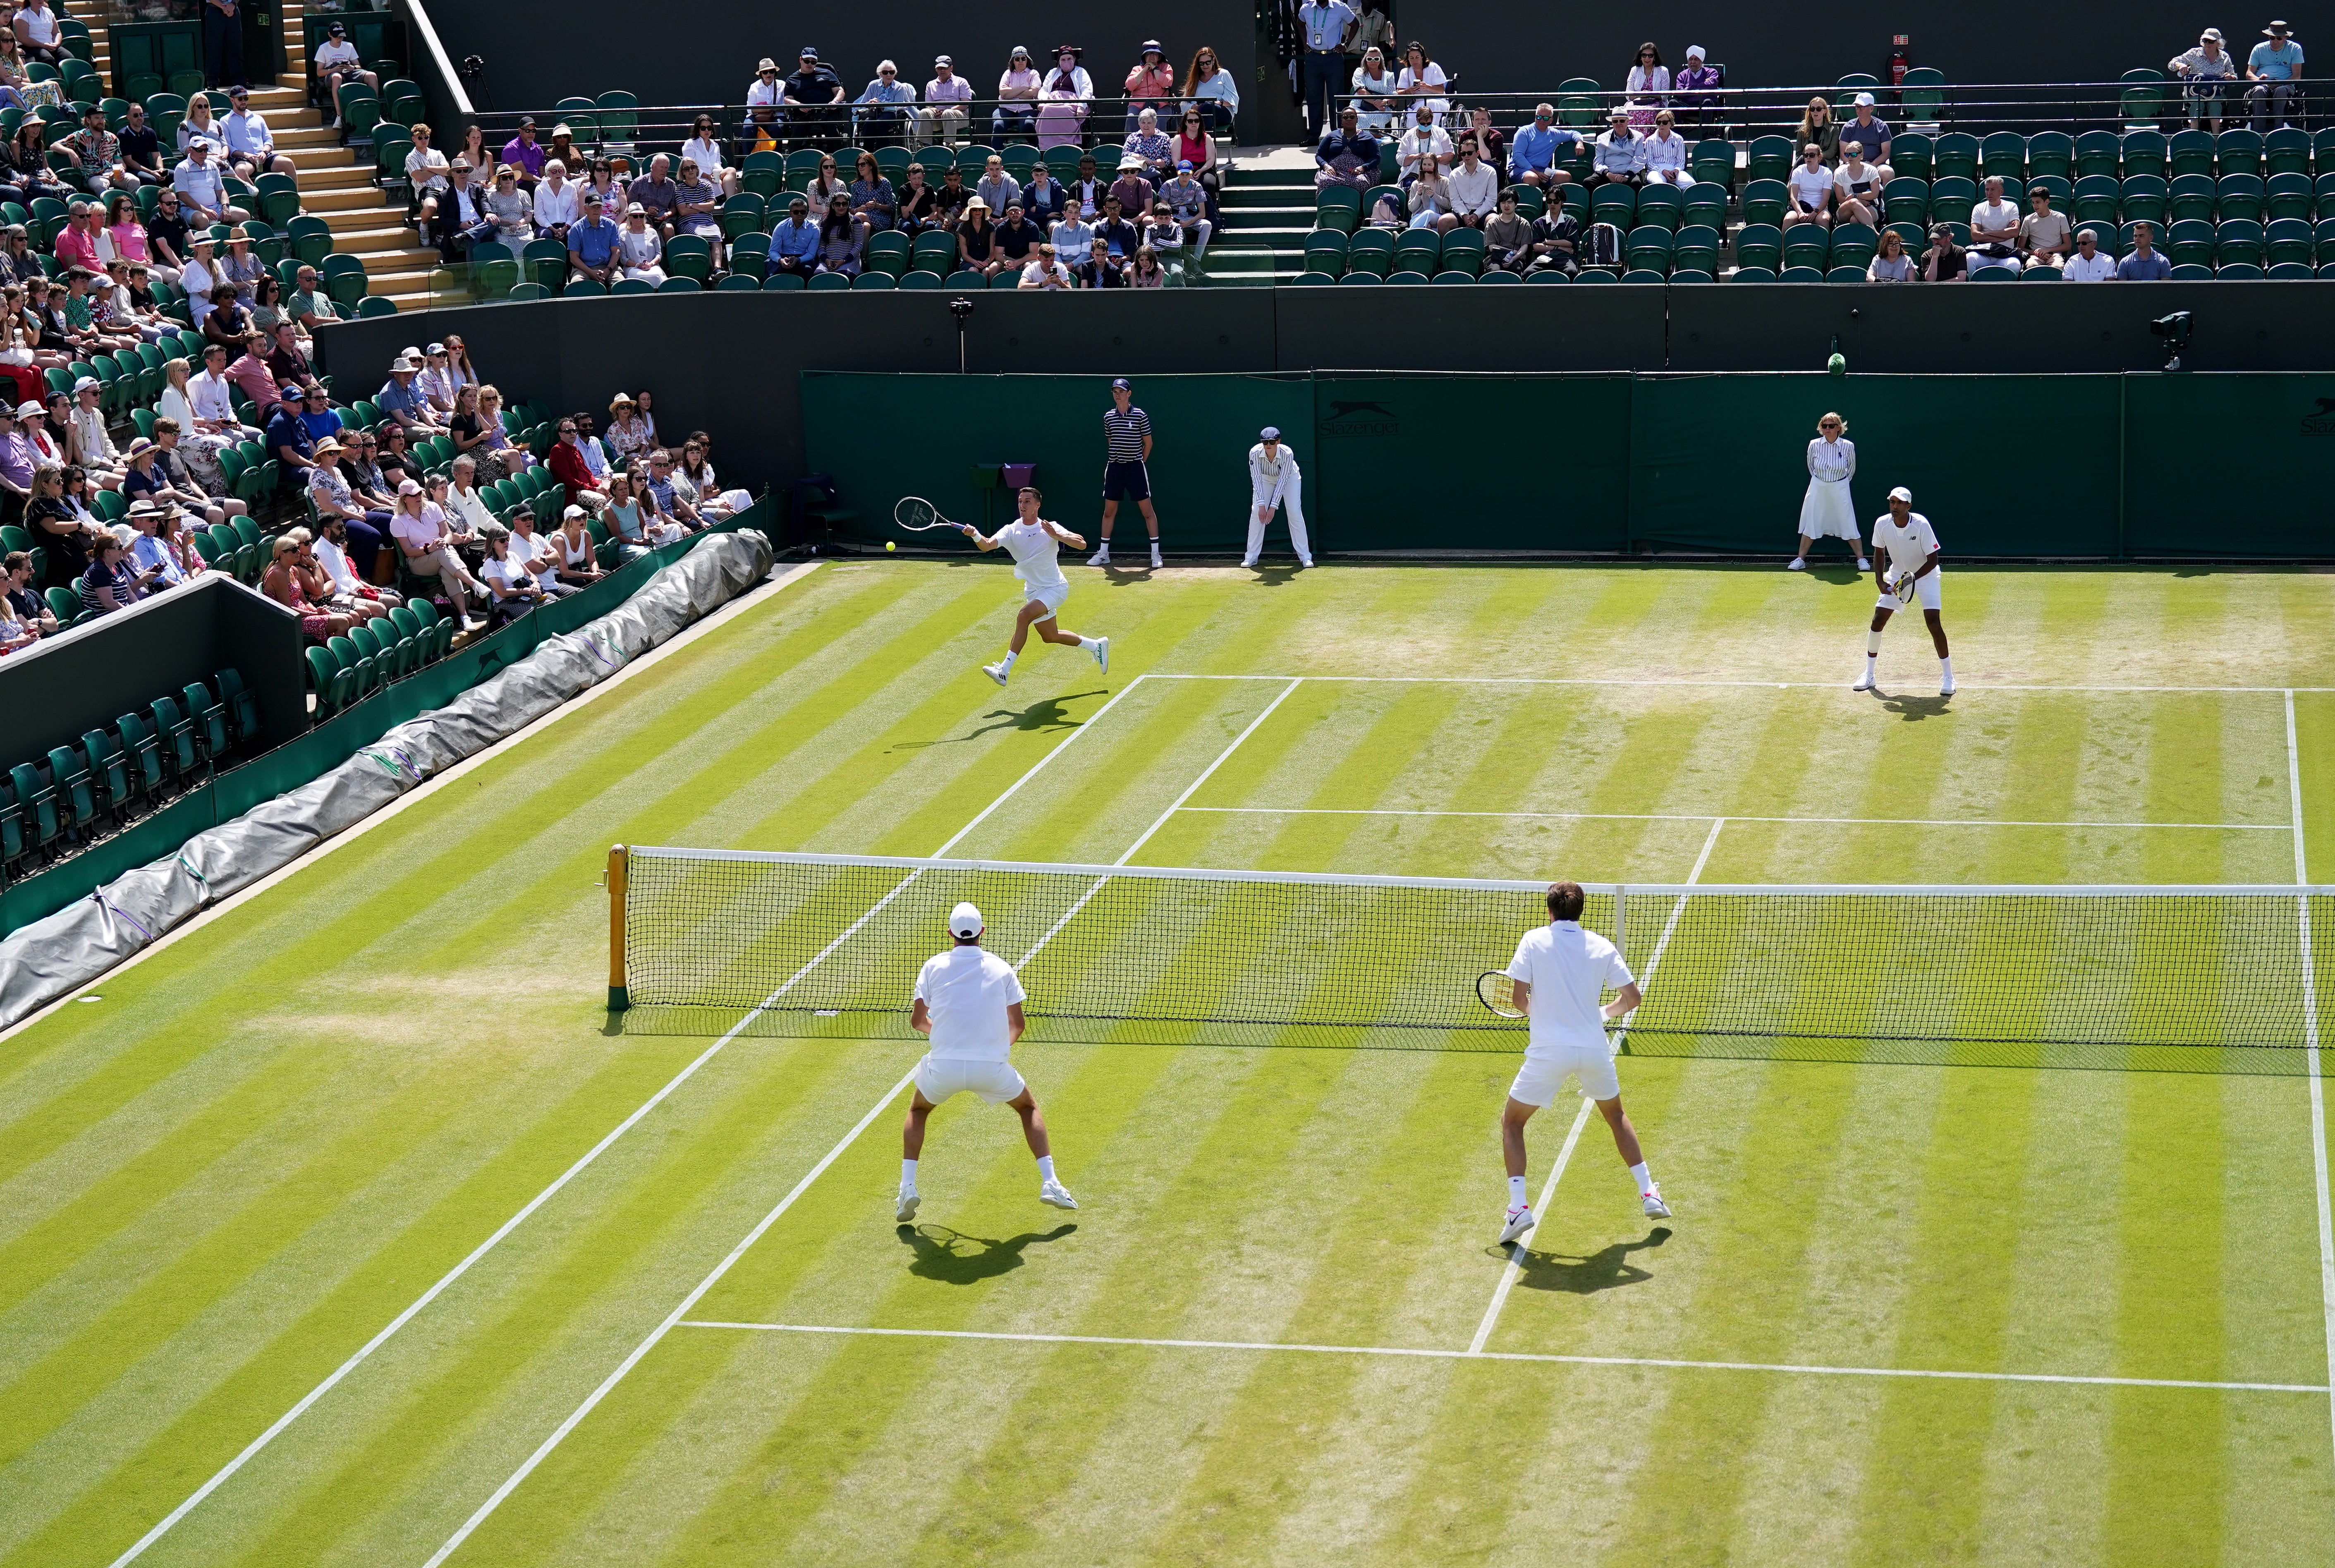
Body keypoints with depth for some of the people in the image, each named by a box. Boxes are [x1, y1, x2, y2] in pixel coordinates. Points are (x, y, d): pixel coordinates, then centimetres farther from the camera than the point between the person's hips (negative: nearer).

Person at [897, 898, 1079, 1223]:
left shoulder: (934, 967, 4)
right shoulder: (1001, 969, 5)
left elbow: (917, 1021, 6)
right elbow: (1017, 1025, 4)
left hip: (945, 1064, 0)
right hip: (992, 1067, 0)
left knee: (918, 1110, 29)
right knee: (1029, 1108, 26)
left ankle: (908, 1187, 13)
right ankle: (1049, 1183, 11)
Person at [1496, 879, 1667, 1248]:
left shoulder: (1534, 940, -2)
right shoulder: (1602, 947, 5)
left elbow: (1519, 997, -7)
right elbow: (1633, 996, 4)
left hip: (1549, 1051, -3)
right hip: (1594, 1048, 3)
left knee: (1512, 1122, 14)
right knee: (1616, 1114, 29)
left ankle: (1518, 1208, -2)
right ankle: (1649, 1194, 25)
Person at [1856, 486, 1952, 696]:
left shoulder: (1921, 525, -26)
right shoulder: (1882, 524, -15)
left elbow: (1933, 559, -21)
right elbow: (1880, 553, 3)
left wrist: (1912, 578, -30)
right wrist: (1880, 581, -9)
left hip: (1925, 575, -4)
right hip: (1896, 575, 4)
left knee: (1933, 623, -17)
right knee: (1877, 621, -2)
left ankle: (1948, 677, -6)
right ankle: (1868, 675, 14)